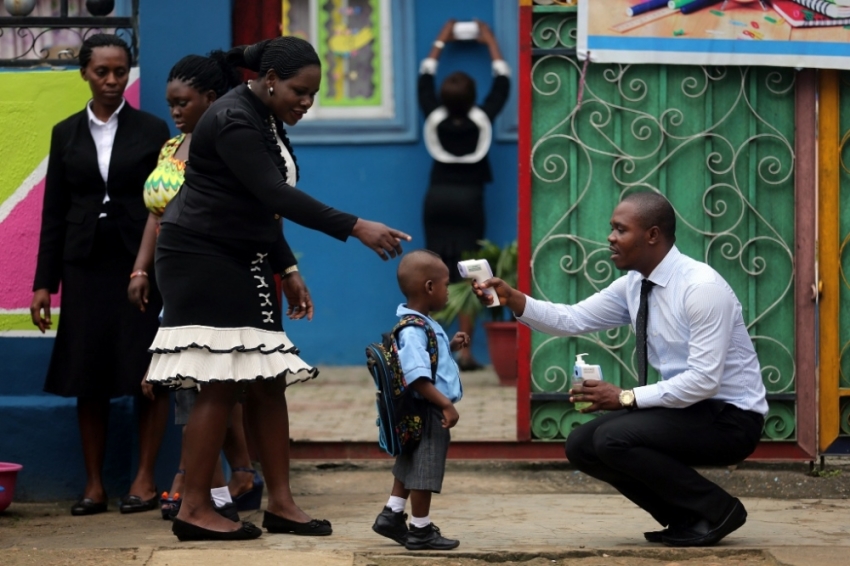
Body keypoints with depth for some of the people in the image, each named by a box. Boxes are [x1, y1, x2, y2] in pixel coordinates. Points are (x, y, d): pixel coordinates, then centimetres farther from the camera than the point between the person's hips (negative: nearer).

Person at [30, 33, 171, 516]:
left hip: (142, 264, -2)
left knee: (148, 374, -3)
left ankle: (145, 479, 6)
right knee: (88, 377, 3)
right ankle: (95, 484, 9)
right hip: (86, 264, 2)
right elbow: (54, 213, 9)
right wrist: (45, 283, 4)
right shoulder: (66, 134, 9)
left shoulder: (153, 131, 3)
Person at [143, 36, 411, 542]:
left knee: (268, 382, 4)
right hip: (202, 259, -10)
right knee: (222, 383, -11)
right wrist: (356, 228, -30)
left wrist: (288, 271, 13)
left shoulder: (267, 122, 12)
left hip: (243, 263, 10)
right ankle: (195, 510, -5)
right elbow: (276, 196, -27)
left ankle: (281, 503, 7)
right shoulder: (234, 121, -18)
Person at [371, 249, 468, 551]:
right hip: (428, 412, -11)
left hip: (424, 413, 11)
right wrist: (446, 405, -29)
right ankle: (421, 531, 10)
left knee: (410, 467, 20)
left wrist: (451, 346, 12)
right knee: (424, 472, 0)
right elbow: (417, 378, -30)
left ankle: (392, 515, 29)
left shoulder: (423, 324, 9)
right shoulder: (414, 331, -24)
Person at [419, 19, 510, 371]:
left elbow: (424, 82, 11)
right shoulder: (482, 120, -10)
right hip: (469, 199, -2)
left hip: (437, 198, 2)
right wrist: (491, 44, 16)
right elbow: (502, 85, 5)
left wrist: (440, 44, 22)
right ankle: (464, 351, -7)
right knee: (466, 278, -3)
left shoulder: (434, 118, -6)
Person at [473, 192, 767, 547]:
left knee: (613, 438, -24)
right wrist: (512, 300, -12)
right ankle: (686, 517, 8)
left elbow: (703, 380, -27)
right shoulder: (633, 285, 3)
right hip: (687, 408, 9)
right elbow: (573, 319, 3)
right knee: (582, 446, 1)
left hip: (728, 418, -9)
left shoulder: (701, 287, -23)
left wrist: (626, 397, -25)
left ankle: (715, 510, -8)